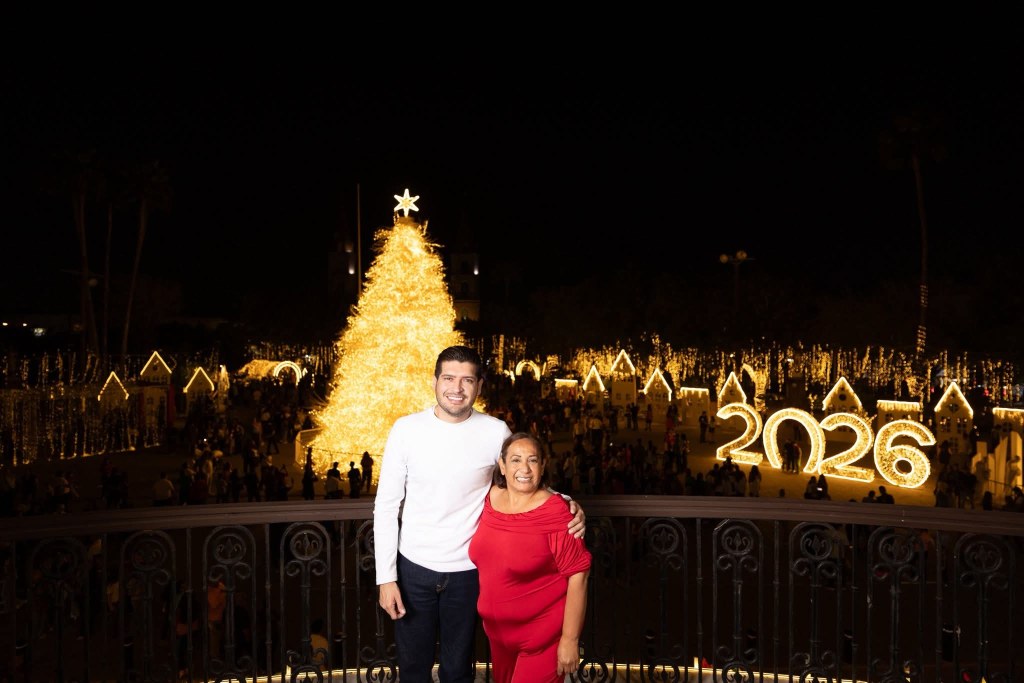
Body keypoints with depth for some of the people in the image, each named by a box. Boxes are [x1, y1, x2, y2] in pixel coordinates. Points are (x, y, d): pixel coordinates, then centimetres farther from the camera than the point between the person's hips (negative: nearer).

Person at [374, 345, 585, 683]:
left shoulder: (496, 432, -9)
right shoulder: (406, 429, -9)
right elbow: (386, 506, -4)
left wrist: (566, 504, -17)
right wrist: (386, 576, -7)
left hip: (467, 571, 0)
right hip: (413, 567, 0)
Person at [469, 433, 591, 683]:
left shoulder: (554, 512, -21)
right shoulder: (490, 498, -4)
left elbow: (577, 575, -19)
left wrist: (570, 639, -18)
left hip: (543, 636, -6)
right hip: (497, 630, 6)